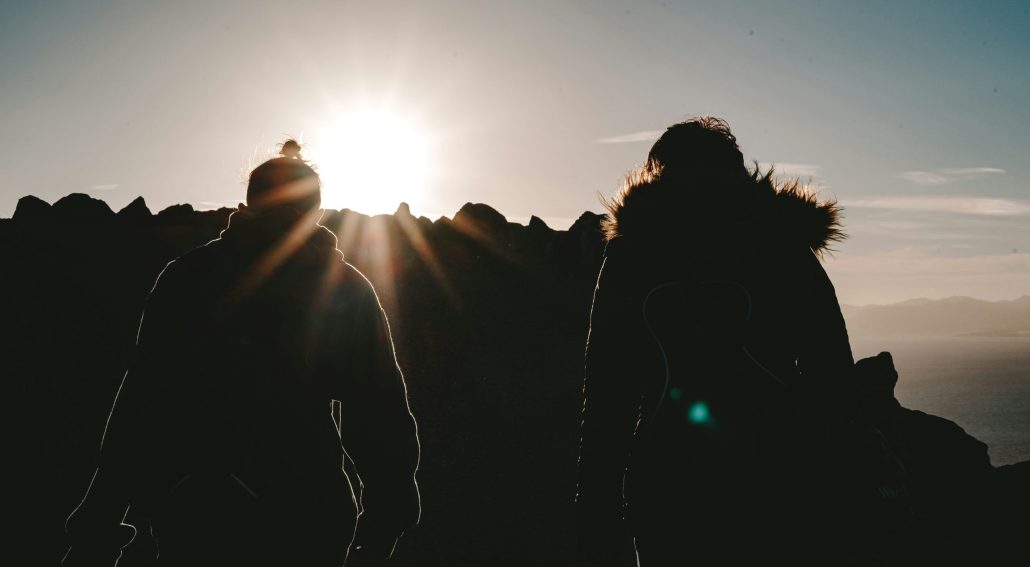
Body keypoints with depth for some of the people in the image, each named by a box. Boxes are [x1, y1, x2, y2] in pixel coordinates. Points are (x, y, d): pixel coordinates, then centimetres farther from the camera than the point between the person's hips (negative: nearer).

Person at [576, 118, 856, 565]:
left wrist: (598, 528, 5)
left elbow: (604, 394, 1)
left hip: (667, 490, 1)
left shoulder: (628, 253, 4)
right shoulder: (784, 243, 4)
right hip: (775, 483, 0)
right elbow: (833, 383, 0)